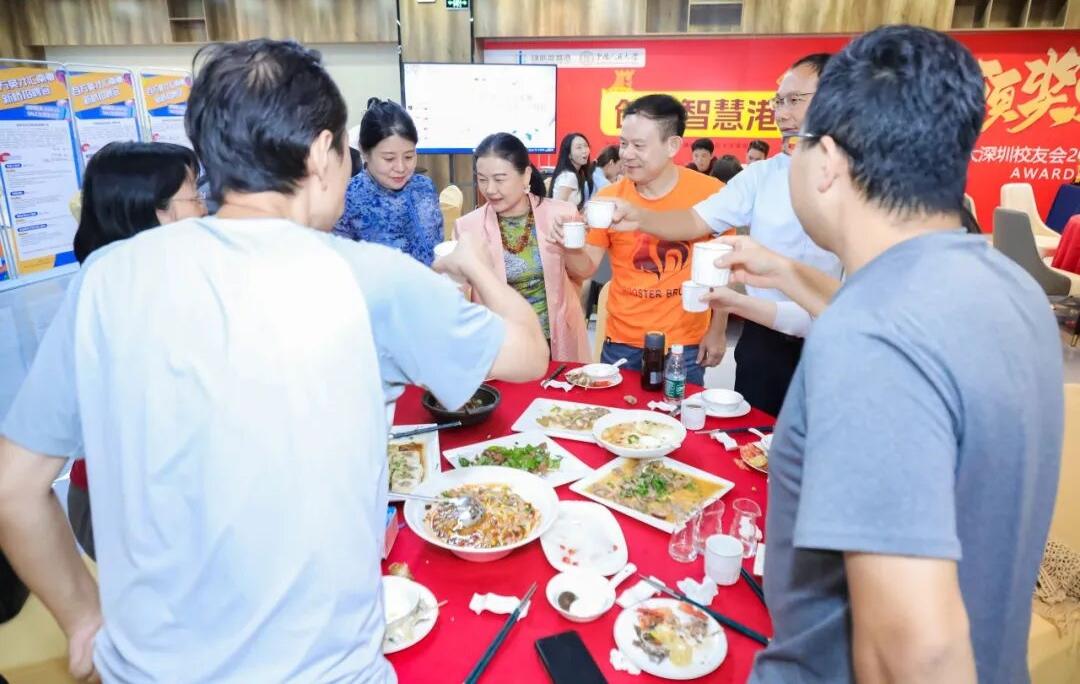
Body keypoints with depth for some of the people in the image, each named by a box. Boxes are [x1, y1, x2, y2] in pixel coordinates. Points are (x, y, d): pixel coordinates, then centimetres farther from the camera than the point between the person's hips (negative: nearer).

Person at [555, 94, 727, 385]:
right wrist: (571, 247, -22)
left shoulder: (709, 193, -10)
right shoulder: (608, 198, -5)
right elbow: (585, 269, -1)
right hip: (622, 343, 2)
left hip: (685, 344, -1)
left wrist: (717, 330, 0)